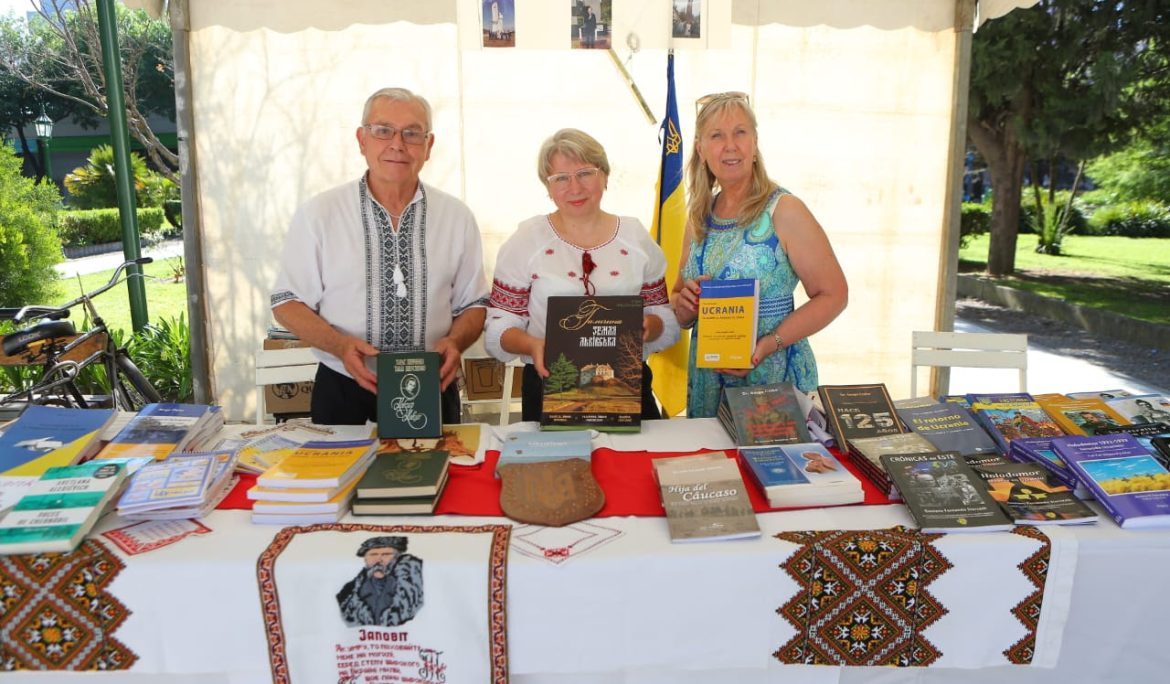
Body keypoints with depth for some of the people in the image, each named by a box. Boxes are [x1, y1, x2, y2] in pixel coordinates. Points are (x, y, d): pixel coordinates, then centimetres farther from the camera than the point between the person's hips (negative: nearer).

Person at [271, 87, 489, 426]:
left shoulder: (457, 216, 3)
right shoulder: (317, 214, -3)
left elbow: (473, 304, 8)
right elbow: (287, 302, 1)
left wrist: (454, 341, -12)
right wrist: (340, 345, -15)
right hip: (343, 396, -1)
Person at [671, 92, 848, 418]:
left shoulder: (783, 211, -10)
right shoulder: (699, 217, 6)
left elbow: (833, 295, -12)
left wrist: (767, 344, -22)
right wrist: (683, 302, -9)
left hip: (774, 377, -5)